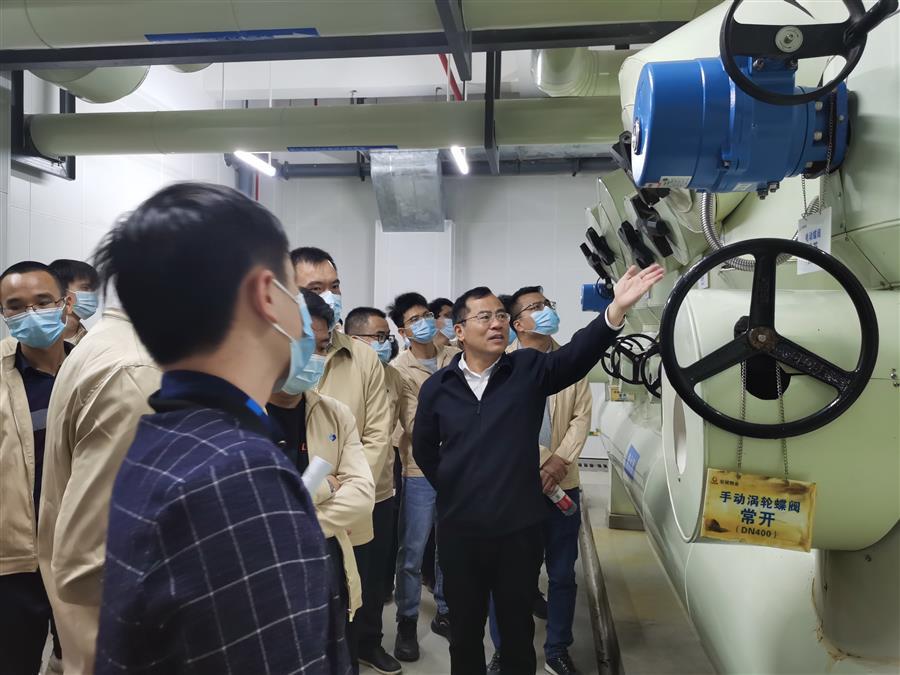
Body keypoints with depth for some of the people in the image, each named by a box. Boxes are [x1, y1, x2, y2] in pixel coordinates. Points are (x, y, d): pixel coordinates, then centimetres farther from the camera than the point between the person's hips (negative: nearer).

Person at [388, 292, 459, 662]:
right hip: (422, 470, -4)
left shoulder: (456, 357, 3)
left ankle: (445, 612, 33)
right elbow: (414, 426, -15)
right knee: (412, 551, 4)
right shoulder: (400, 370, -9)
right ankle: (407, 622, 21)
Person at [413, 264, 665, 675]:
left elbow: (578, 353, -22)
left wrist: (617, 309, -37)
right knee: (465, 629, 17)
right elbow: (424, 450, 12)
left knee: (518, 629, 16)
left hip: (520, 527, -1)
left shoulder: (529, 369, -4)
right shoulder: (437, 387, -1)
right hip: (459, 529, 1)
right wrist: (453, 490, 9)